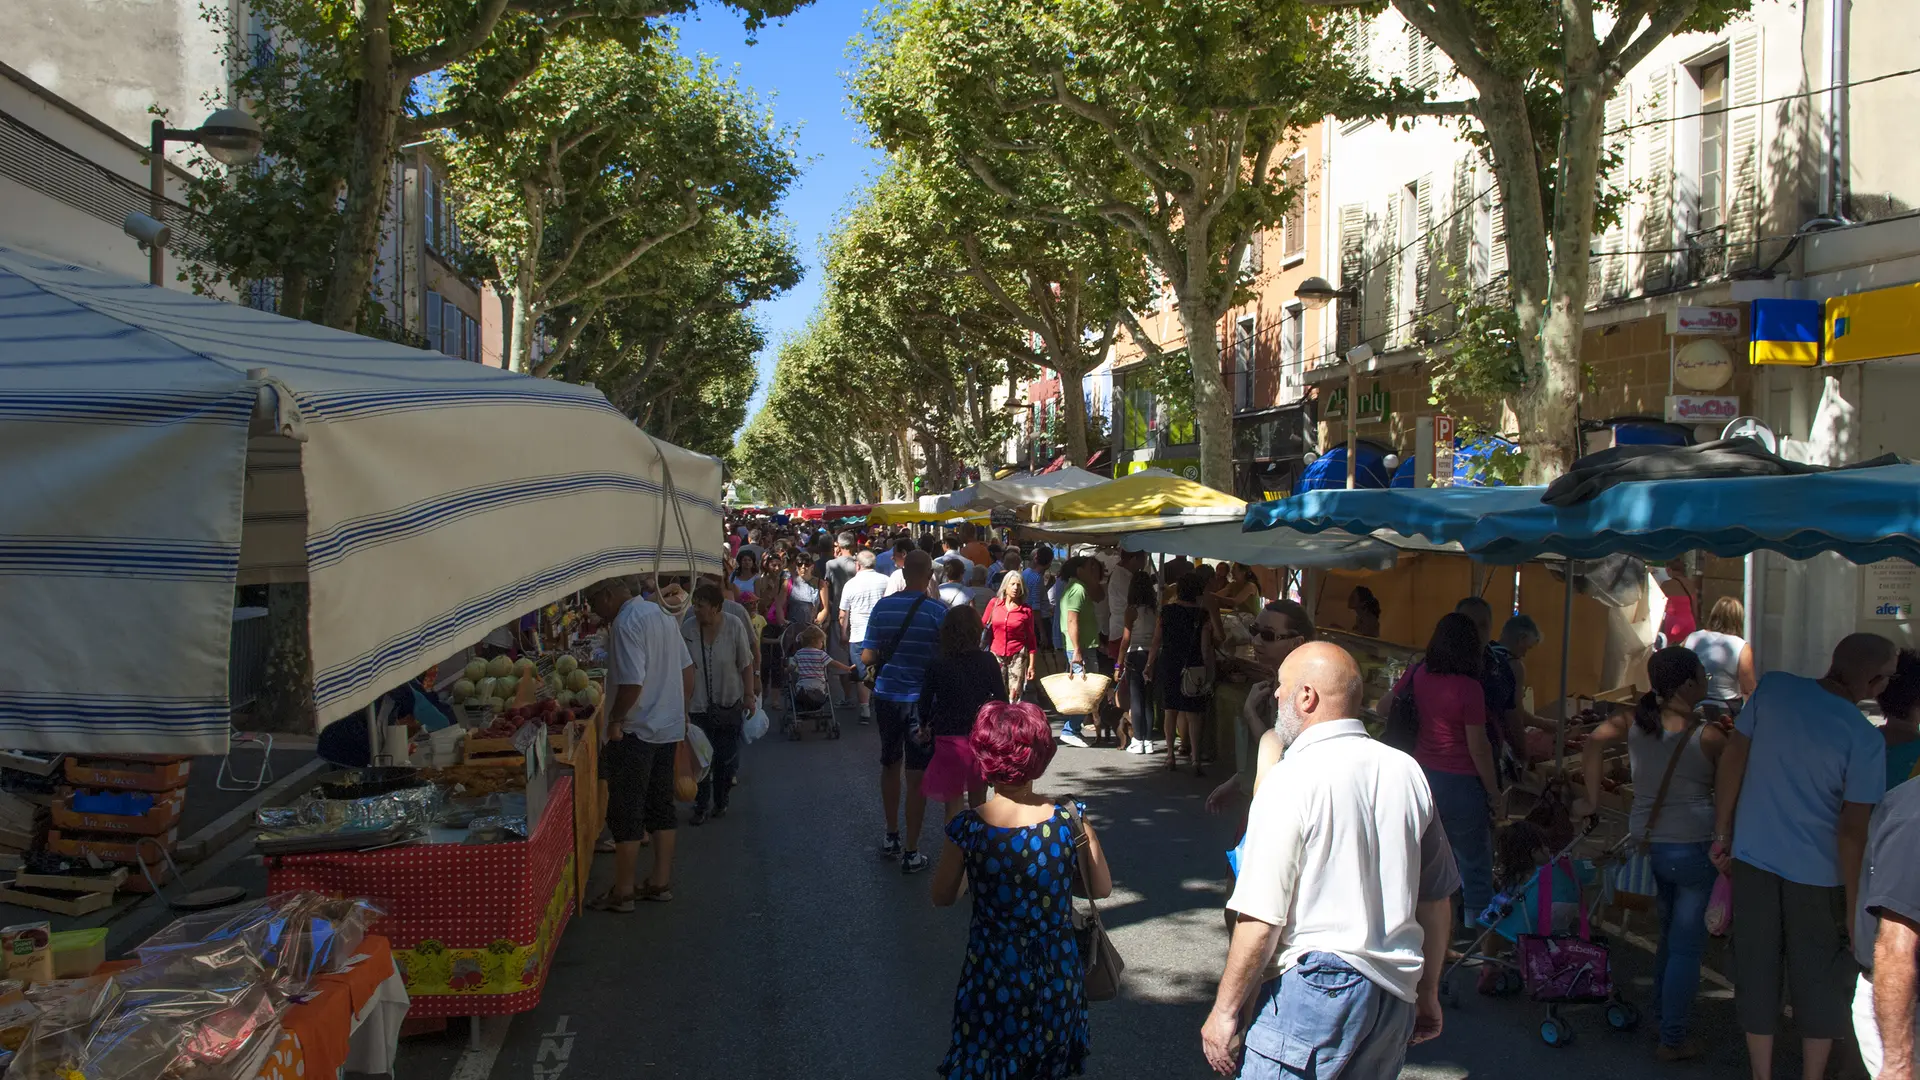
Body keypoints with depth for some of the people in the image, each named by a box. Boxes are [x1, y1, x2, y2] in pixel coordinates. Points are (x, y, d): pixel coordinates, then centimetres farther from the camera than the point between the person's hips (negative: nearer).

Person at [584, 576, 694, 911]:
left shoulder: (625, 624, -17)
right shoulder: (661, 615, 10)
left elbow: (632, 683, -25)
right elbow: (687, 670, 14)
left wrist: (615, 720, -13)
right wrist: (681, 710, 20)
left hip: (635, 732, -9)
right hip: (668, 727, 9)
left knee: (626, 813, 0)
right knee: (660, 807, 14)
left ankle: (622, 892, 7)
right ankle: (661, 882, 20)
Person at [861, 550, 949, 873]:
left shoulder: (882, 607, -5)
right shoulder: (938, 611, -14)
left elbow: (867, 656, -3)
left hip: (886, 696, 4)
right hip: (921, 700, -4)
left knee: (890, 765, 21)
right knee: (917, 775, 4)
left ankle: (891, 838, 33)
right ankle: (910, 852, 8)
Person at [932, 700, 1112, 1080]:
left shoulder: (967, 828, -17)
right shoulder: (1071, 820, -15)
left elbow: (942, 897, -2)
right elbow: (1101, 890, -2)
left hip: (991, 978, -1)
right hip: (1057, 975, 1)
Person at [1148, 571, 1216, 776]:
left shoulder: (1167, 611, -2)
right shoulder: (1203, 615, -9)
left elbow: (1156, 642, 2)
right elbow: (1206, 648, -9)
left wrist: (1149, 665, 13)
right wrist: (1209, 674, -2)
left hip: (1168, 666, 2)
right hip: (1192, 670, -2)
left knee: (1170, 710, 13)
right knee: (1193, 714, 3)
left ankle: (1171, 755, 17)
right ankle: (1195, 759, -2)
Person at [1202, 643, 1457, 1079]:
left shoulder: (1291, 781, -14)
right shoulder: (1407, 772, 6)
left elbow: (1261, 919, -16)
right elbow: (1436, 897, 14)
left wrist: (1224, 1012, -6)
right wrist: (1427, 993, 26)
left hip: (1313, 988, -7)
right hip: (1395, 994, 7)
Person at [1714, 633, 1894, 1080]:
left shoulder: (1772, 688, -7)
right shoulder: (1864, 738, -17)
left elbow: (1732, 761, -1)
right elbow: (1852, 831, -16)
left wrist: (1722, 833, 10)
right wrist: (1855, 909, -7)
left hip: (1753, 860, 3)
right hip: (1817, 875, -3)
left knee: (1757, 973, 13)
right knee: (1819, 982, 14)